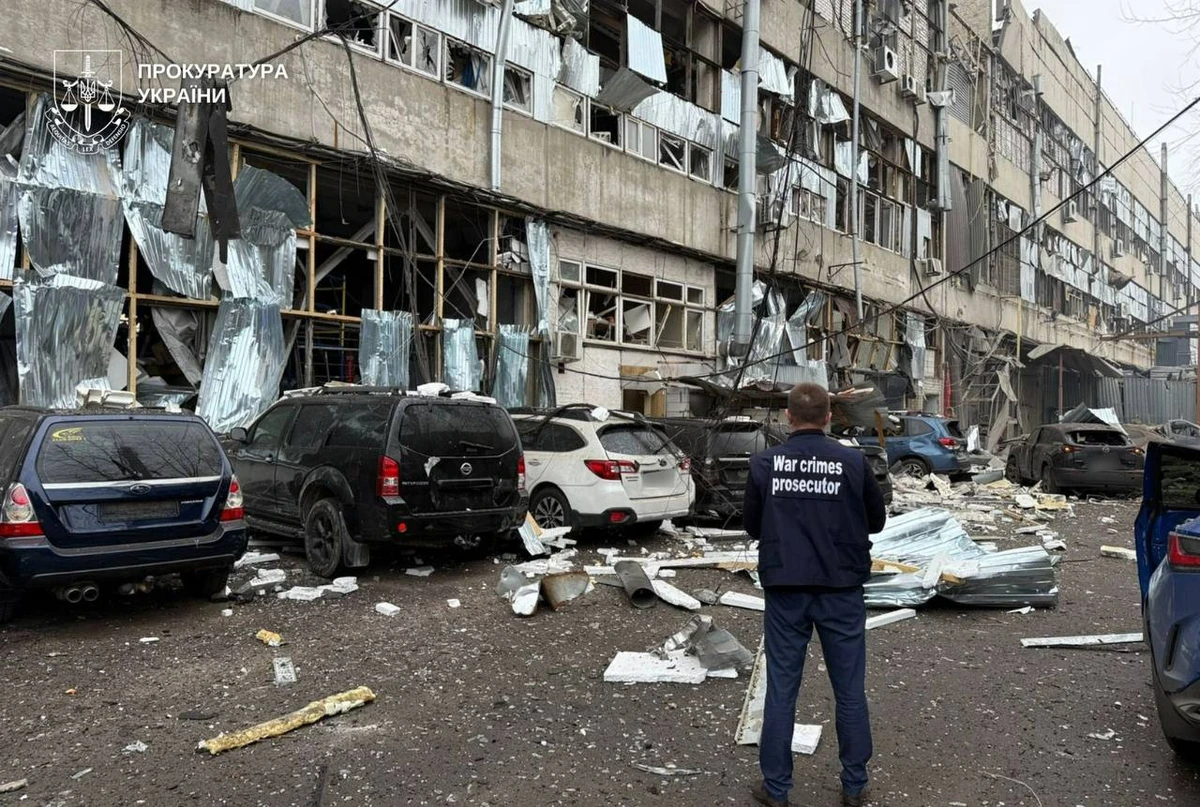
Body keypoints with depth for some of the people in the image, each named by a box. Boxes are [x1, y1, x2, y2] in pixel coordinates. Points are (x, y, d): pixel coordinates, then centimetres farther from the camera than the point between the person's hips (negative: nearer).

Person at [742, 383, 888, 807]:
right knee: (849, 690, 13)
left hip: (784, 590, 0)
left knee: (781, 689, 10)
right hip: (841, 590, 0)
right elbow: (876, 520, 5)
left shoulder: (764, 463, -6)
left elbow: (751, 524, 3)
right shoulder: (853, 462, -8)